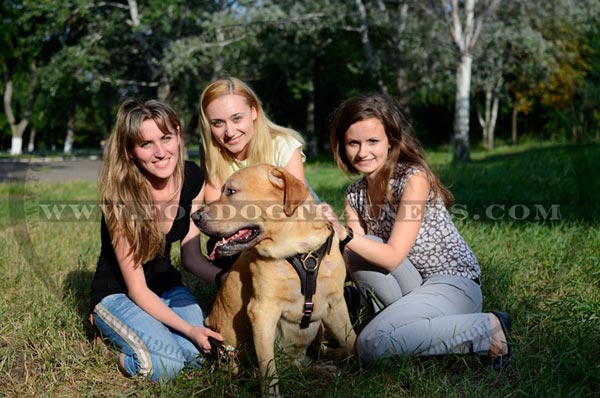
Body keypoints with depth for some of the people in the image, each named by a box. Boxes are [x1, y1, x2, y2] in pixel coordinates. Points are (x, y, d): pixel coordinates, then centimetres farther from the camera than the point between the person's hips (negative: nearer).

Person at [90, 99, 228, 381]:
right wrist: (188, 329, -27)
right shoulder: (122, 199, -26)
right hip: (118, 294, -4)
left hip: (167, 286, 5)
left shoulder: (192, 178, -11)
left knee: (202, 353, -20)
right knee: (165, 364, -28)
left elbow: (191, 256, -2)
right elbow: (137, 289, -20)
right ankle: (110, 327, 2)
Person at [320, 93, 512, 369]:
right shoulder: (355, 195, 4)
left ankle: (487, 328, -11)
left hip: (454, 284, -6)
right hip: (413, 287, 6)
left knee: (372, 344, -25)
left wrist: (345, 234, -32)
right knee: (355, 251, -18)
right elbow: (358, 263, -3)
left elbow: (393, 257, -22)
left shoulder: (414, 179, -17)